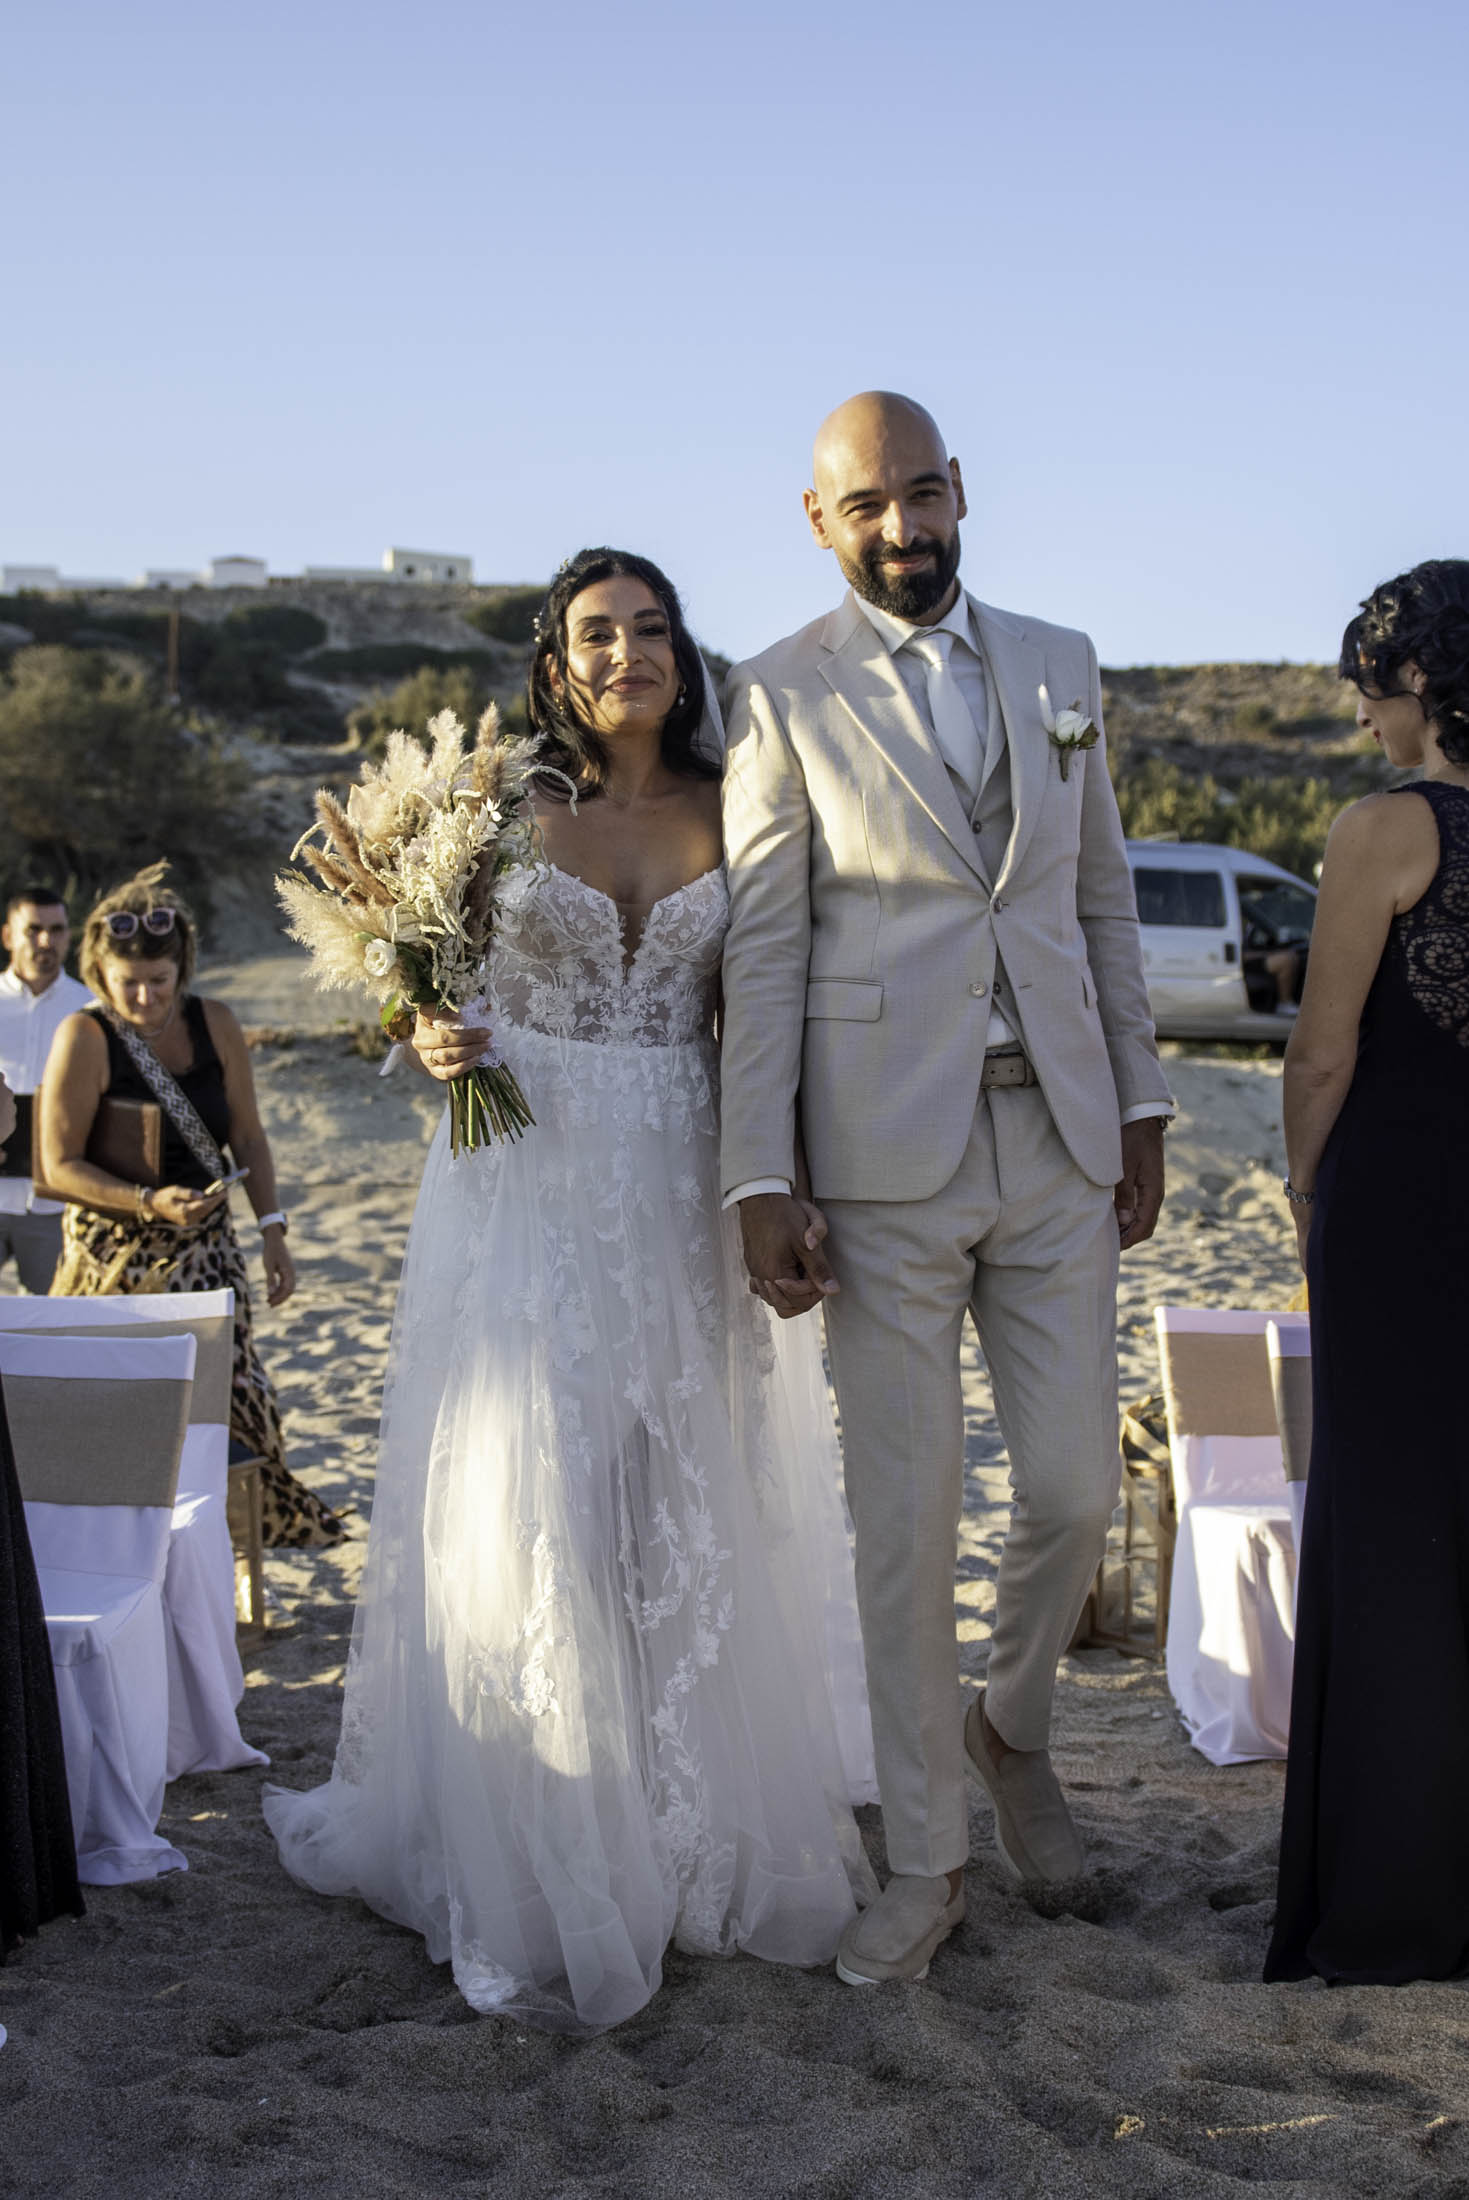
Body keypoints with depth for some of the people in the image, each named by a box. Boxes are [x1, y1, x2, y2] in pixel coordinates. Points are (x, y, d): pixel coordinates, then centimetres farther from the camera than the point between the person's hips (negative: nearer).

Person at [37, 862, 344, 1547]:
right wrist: (150, 1203, -23)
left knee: (229, 1398, 0)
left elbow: (248, 1138, 8)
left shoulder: (214, 1025, 1)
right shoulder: (85, 1036, -11)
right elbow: (61, 1164, -12)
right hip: (114, 1253, -3)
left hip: (204, 1248, 4)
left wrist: (272, 1228, 0)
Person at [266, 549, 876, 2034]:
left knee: (691, 1510, 7)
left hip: (678, 1198, 2)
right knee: (523, 1506, -2)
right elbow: (430, 984, 7)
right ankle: (539, 1863, 10)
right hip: (526, 1185, -1)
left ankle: (698, 1838, 23)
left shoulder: (728, 818, 6)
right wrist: (436, 1040, -15)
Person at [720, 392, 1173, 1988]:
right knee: (904, 1517, 3)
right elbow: (764, 950, -5)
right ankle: (925, 1863, 19)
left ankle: (1011, 1724, 37)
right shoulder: (784, 697, -2)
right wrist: (761, 1185, -10)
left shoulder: (1059, 666, 11)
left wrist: (1138, 1107, 11)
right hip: (886, 1154, -3)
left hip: (1055, 1140, 4)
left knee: (1074, 1489, 7)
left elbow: (1101, 898, 14)